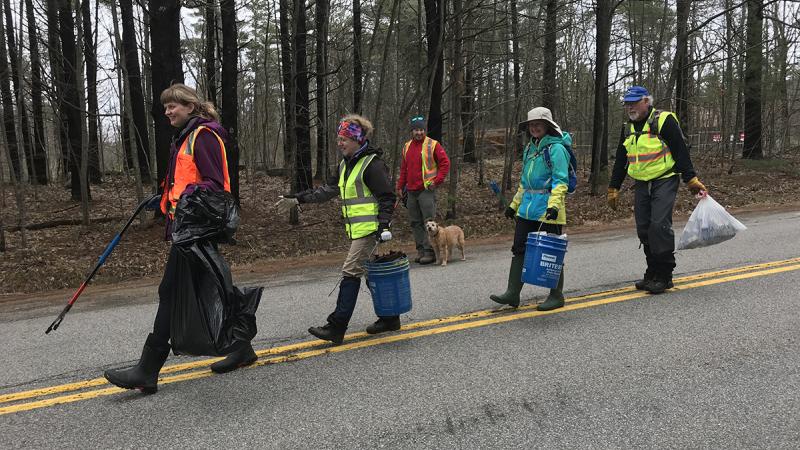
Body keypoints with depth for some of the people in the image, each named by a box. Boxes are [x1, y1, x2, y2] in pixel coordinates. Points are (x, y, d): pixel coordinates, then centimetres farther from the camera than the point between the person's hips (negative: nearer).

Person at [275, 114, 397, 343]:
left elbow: (387, 197, -14)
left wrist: (384, 225, -22)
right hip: (357, 229, 9)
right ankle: (389, 318, 24)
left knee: (351, 271, -10)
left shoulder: (372, 164, -11)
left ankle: (336, 327, -8)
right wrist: (297, 199, 15)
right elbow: (328, 189, 19)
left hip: (369, 228, -9)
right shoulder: (346, 165, 16)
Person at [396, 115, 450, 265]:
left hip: (427, 190, -6)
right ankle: (421, 250, 16)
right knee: (415, 223, 8)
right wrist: (400, 186, 15)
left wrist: (437, 181, -11)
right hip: (411, 191, 6)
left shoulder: (433, 145, -4)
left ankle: (430, 252, -3)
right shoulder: (407, 147, 13)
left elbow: (445, 163, -5)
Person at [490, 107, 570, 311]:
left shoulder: (556, 148, -9)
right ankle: (512, 293, 11)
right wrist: (514, 204, 22)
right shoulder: (530, 148, 16)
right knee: (519, 249, 5)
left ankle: (556, 296, 15)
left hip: (548, 210, -8)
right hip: (527, 208, 8)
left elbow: (561, 181, -16)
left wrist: (554, 204, -28)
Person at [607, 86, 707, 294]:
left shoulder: (664, 120, -8)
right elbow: (620, 161, 18)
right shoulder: (628, 128, 13)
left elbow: (681, 151, -10)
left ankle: (664, 275, -6)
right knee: (644, 229, 5)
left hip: (664, 181, -7)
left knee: (660, 225, -15)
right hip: (641, 185, 7)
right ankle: (652, 273, 16)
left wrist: (691, 180, -15)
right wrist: (613, 188, 17)